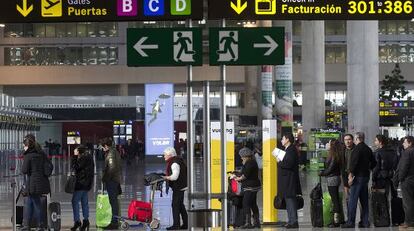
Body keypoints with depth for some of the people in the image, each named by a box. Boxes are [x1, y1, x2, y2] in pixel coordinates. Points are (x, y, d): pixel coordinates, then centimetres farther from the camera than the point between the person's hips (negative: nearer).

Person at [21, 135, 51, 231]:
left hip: (33, 184, -7)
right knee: (28, 203, 15)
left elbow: (24, 171, -12)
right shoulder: (42, 154, 8)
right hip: (43, 182, 7)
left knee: (36, 204, 3)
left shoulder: (28, 156, -10)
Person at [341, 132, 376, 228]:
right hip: (366, 176, 8)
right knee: (364, 200, 12)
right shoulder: (368, 149, 12)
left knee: (352, 200, -6)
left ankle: (350, 222, -7)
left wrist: (351, 176, -16)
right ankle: (365, 222, 13)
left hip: (358, 177, -8)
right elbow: (373, 163, 19)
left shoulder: (357, 149, -13)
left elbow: (354, 163, -19)